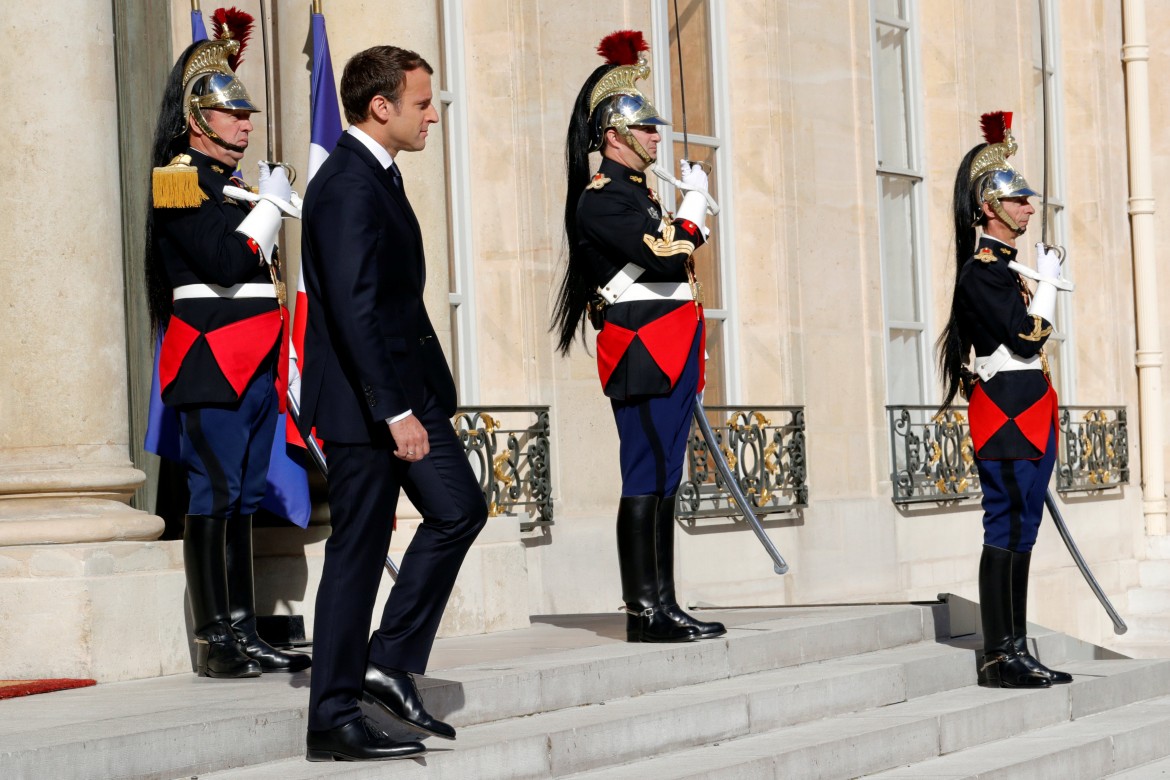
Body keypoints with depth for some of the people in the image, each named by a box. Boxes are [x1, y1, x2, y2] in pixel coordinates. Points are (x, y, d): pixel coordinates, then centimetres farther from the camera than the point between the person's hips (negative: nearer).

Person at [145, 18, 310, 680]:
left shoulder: (236, 185, 20)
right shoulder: (180, 182, -8)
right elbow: (226, 262, -20)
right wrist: (271, 205, -9)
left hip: (256, 366, 9)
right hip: (212, 362, -9)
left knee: (245, 496, 9)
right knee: (215, 494, -8)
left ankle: (245, 635, 11)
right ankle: (215, 642, -5)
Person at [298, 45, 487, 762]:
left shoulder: (377, 177, 14)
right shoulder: (349, 186, -18)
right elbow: (353, 310, -25)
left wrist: (426, 396, 19)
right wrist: (393, 411, -26)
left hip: (408, 388, 10)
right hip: (366, 401, -10)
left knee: (459, 511, 9)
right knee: (357, 554, -3)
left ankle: (389, 663, 15)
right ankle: (334, 721, 5)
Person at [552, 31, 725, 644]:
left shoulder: (637, 194, 20)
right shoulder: (601, 200, -11)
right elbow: (668, 257, -20)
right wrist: (694, 201, -7)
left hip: (667, 356, 10)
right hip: (642, 354, -10)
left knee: (660, 479, 9)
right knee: (648, 479, -10)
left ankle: (659, 606, 11)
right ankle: (646, 610, -9)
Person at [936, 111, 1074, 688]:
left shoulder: (1002, 268, 18)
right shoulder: (983, 271, -12)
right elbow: (1029, 336, -18)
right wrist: (1048, 280, -8)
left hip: (1027, 417, 10)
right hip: (1006, 415, -10)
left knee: (1020, 530, 9)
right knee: (1006, 530, -9)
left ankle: (1016, 651, 12)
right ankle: (999, 656, -8)